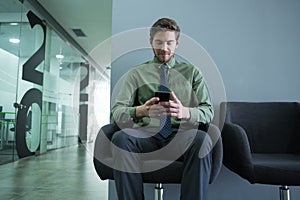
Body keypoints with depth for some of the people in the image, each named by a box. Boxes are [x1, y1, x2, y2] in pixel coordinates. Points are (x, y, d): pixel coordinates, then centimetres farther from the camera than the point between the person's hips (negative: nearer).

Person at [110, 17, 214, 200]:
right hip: (147, 133, 1)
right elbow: (117, 111, 4)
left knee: (201, 139, -33)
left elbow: (208, 111, 6)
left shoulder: (192, 72, 16)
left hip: (181, 133, 0)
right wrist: (141, 111, -20)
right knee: (120, 138, -31)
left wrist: (185, 112, -18)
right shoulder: (137, 73, 14)